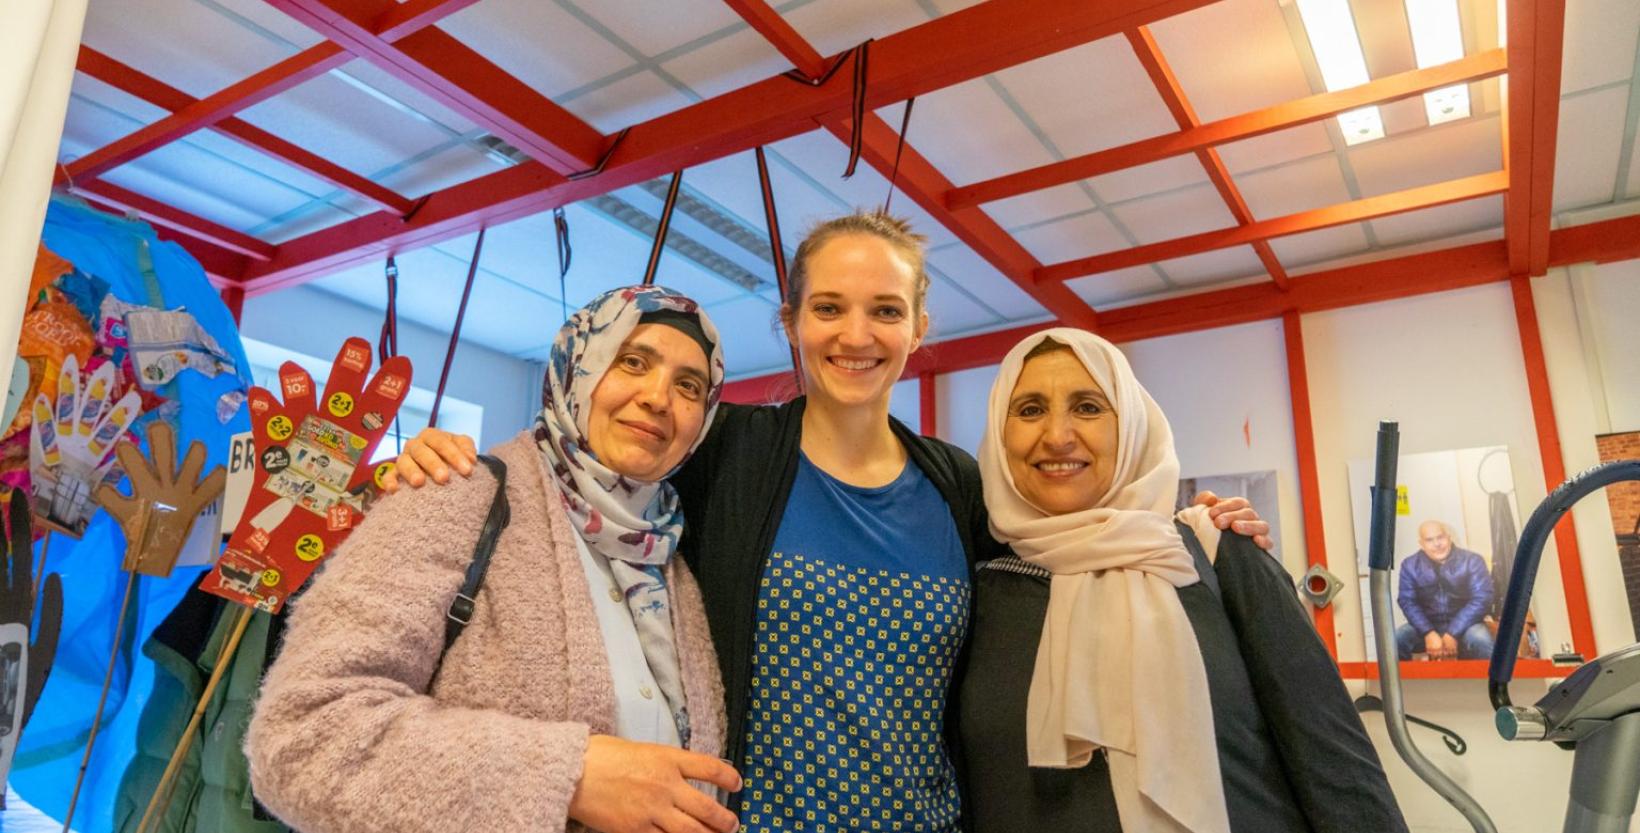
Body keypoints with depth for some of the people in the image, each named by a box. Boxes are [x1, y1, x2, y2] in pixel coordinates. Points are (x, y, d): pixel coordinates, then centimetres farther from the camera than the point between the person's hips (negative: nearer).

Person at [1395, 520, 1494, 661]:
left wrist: (1453, 634, -20)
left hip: (1463, 625, -1)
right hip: (1428, 626, 1)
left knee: (1480, 640, -34)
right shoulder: (1410, 565, -2)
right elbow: (1407, 601, -7)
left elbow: (1481, 598, -12)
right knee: (1395, 639, -26)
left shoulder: (1472, 561, -6)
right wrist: (1429, 633, -23)